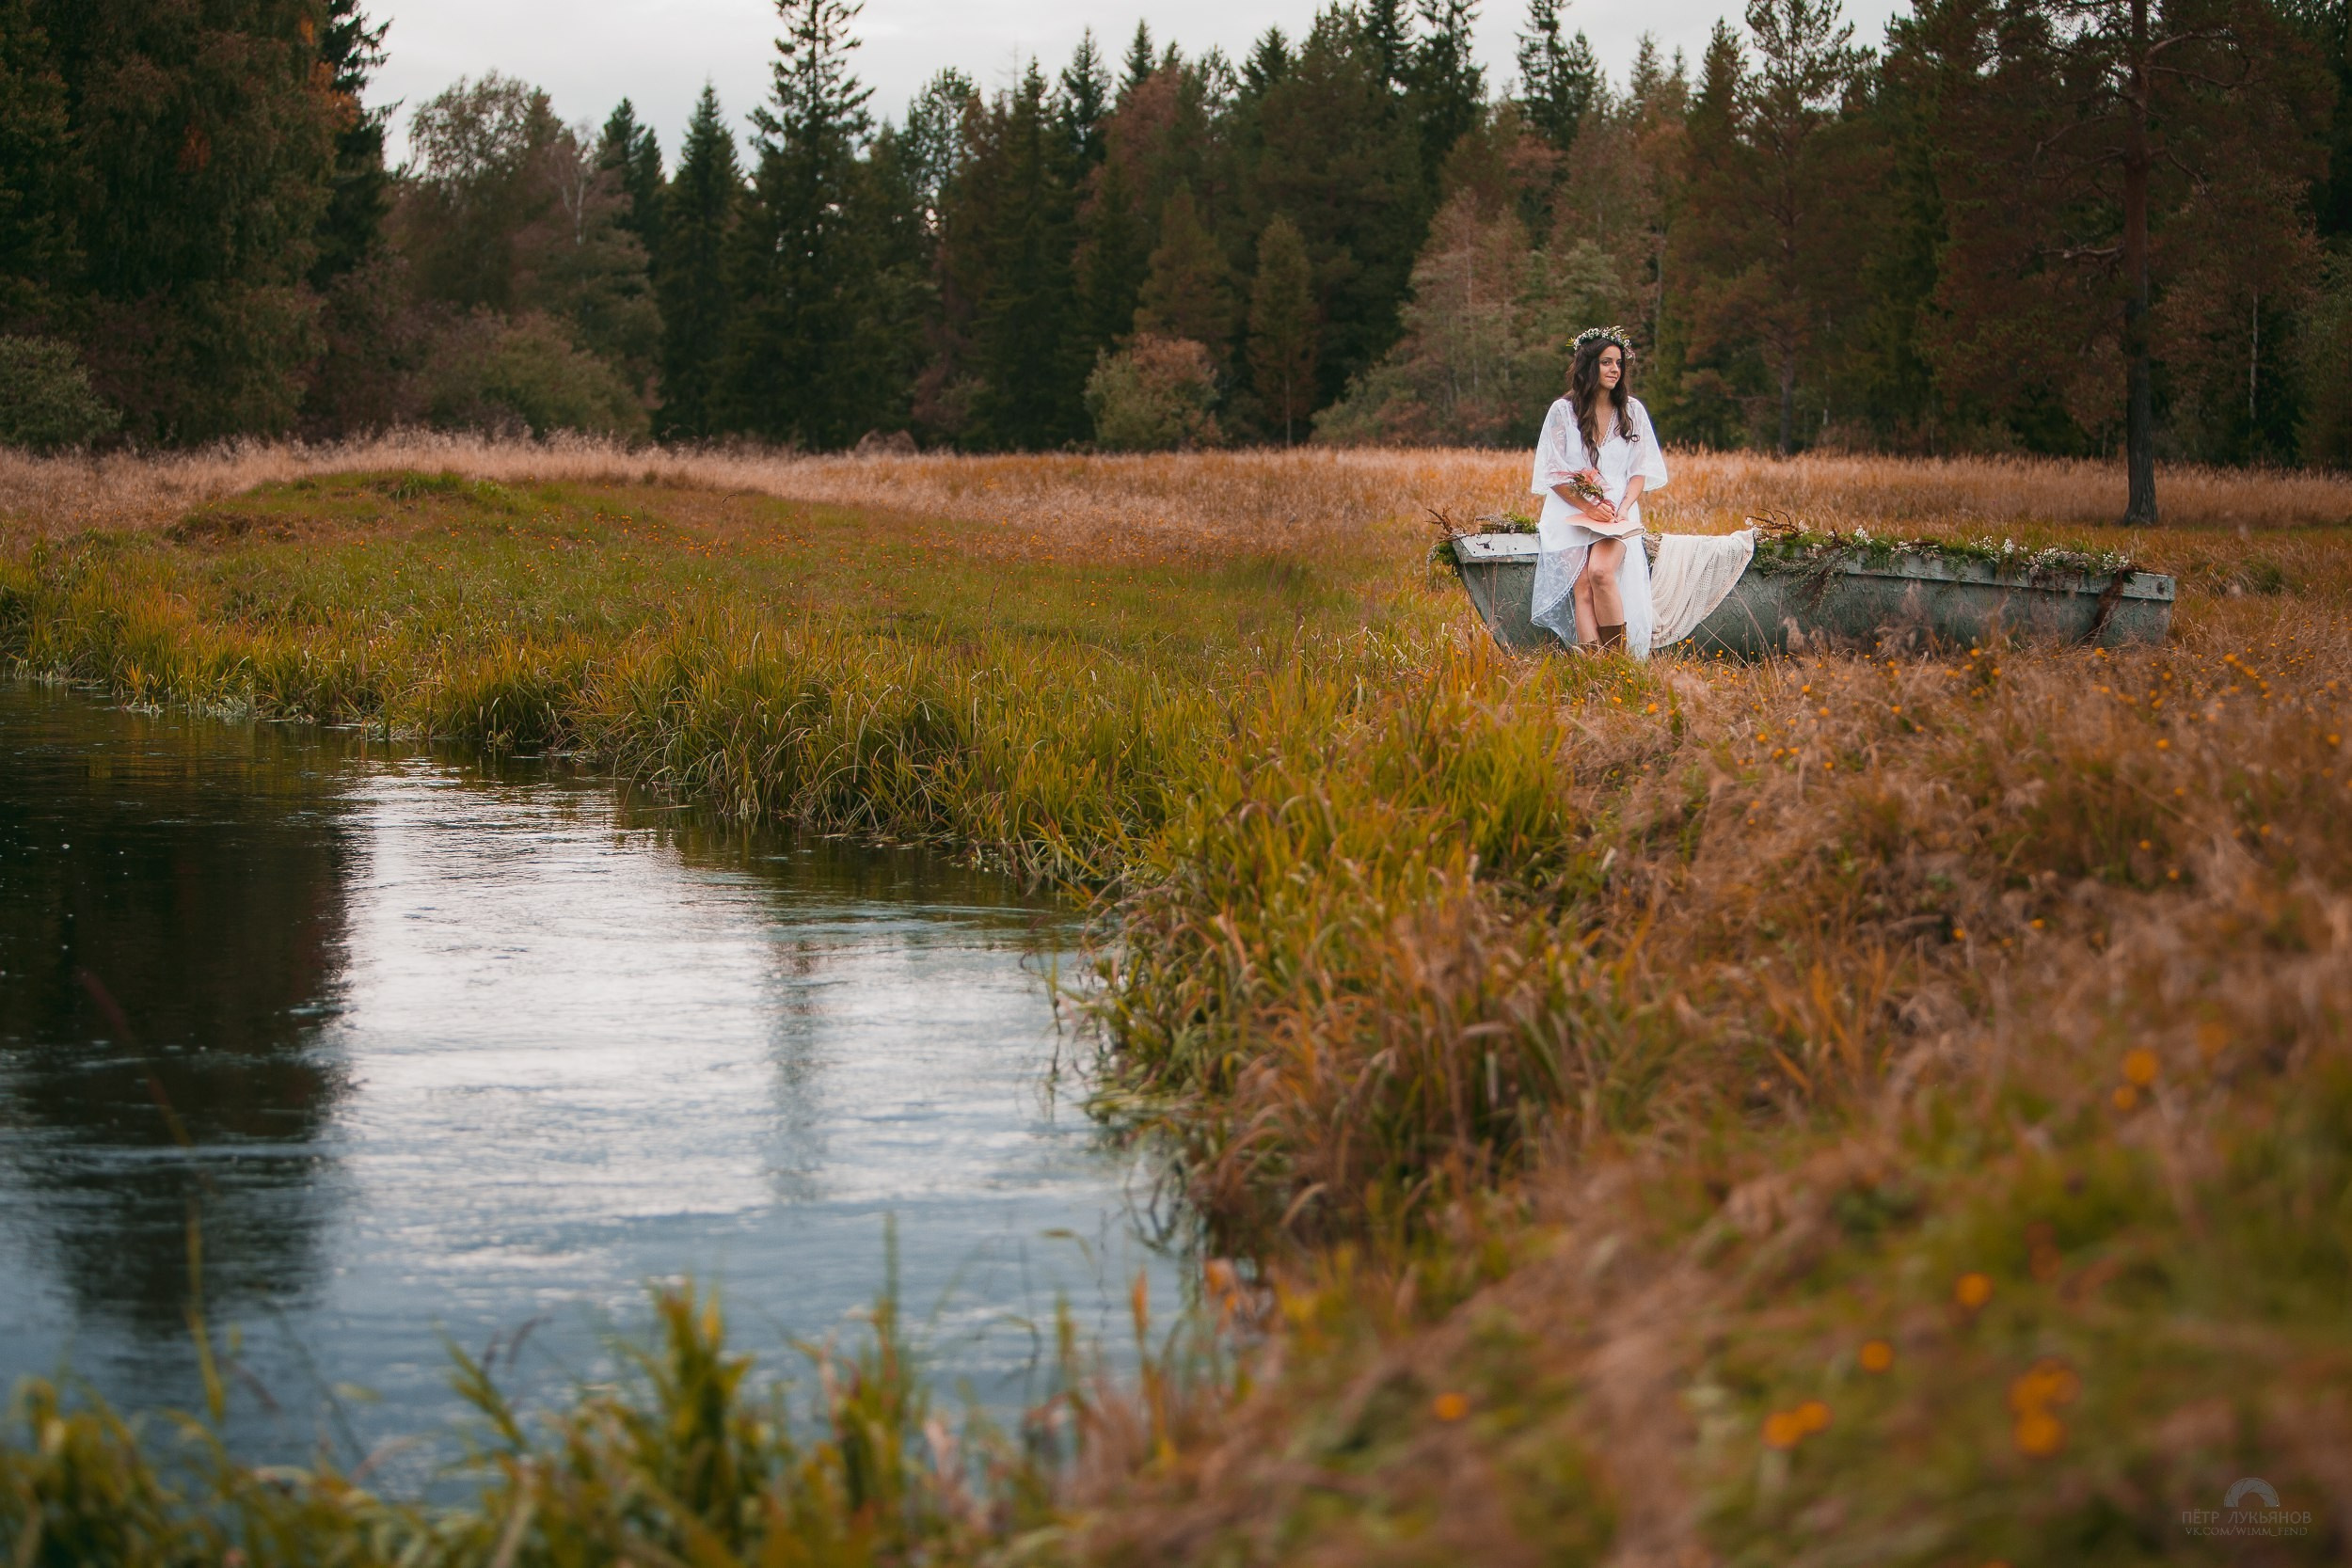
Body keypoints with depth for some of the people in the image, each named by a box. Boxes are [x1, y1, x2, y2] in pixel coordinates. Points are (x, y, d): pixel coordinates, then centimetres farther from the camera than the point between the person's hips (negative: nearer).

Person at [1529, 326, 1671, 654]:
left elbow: (1641, 469, 10)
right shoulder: (1563, 412, 2)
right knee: (1582, 587, -20)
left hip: (1618, 513, 0)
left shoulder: (1632, 411, 9)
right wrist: (1589, 508, -10)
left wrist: (1624, 507, -8)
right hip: (1570, 513, 0)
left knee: (1601, 571, -27)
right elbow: (1554, 474, 1)